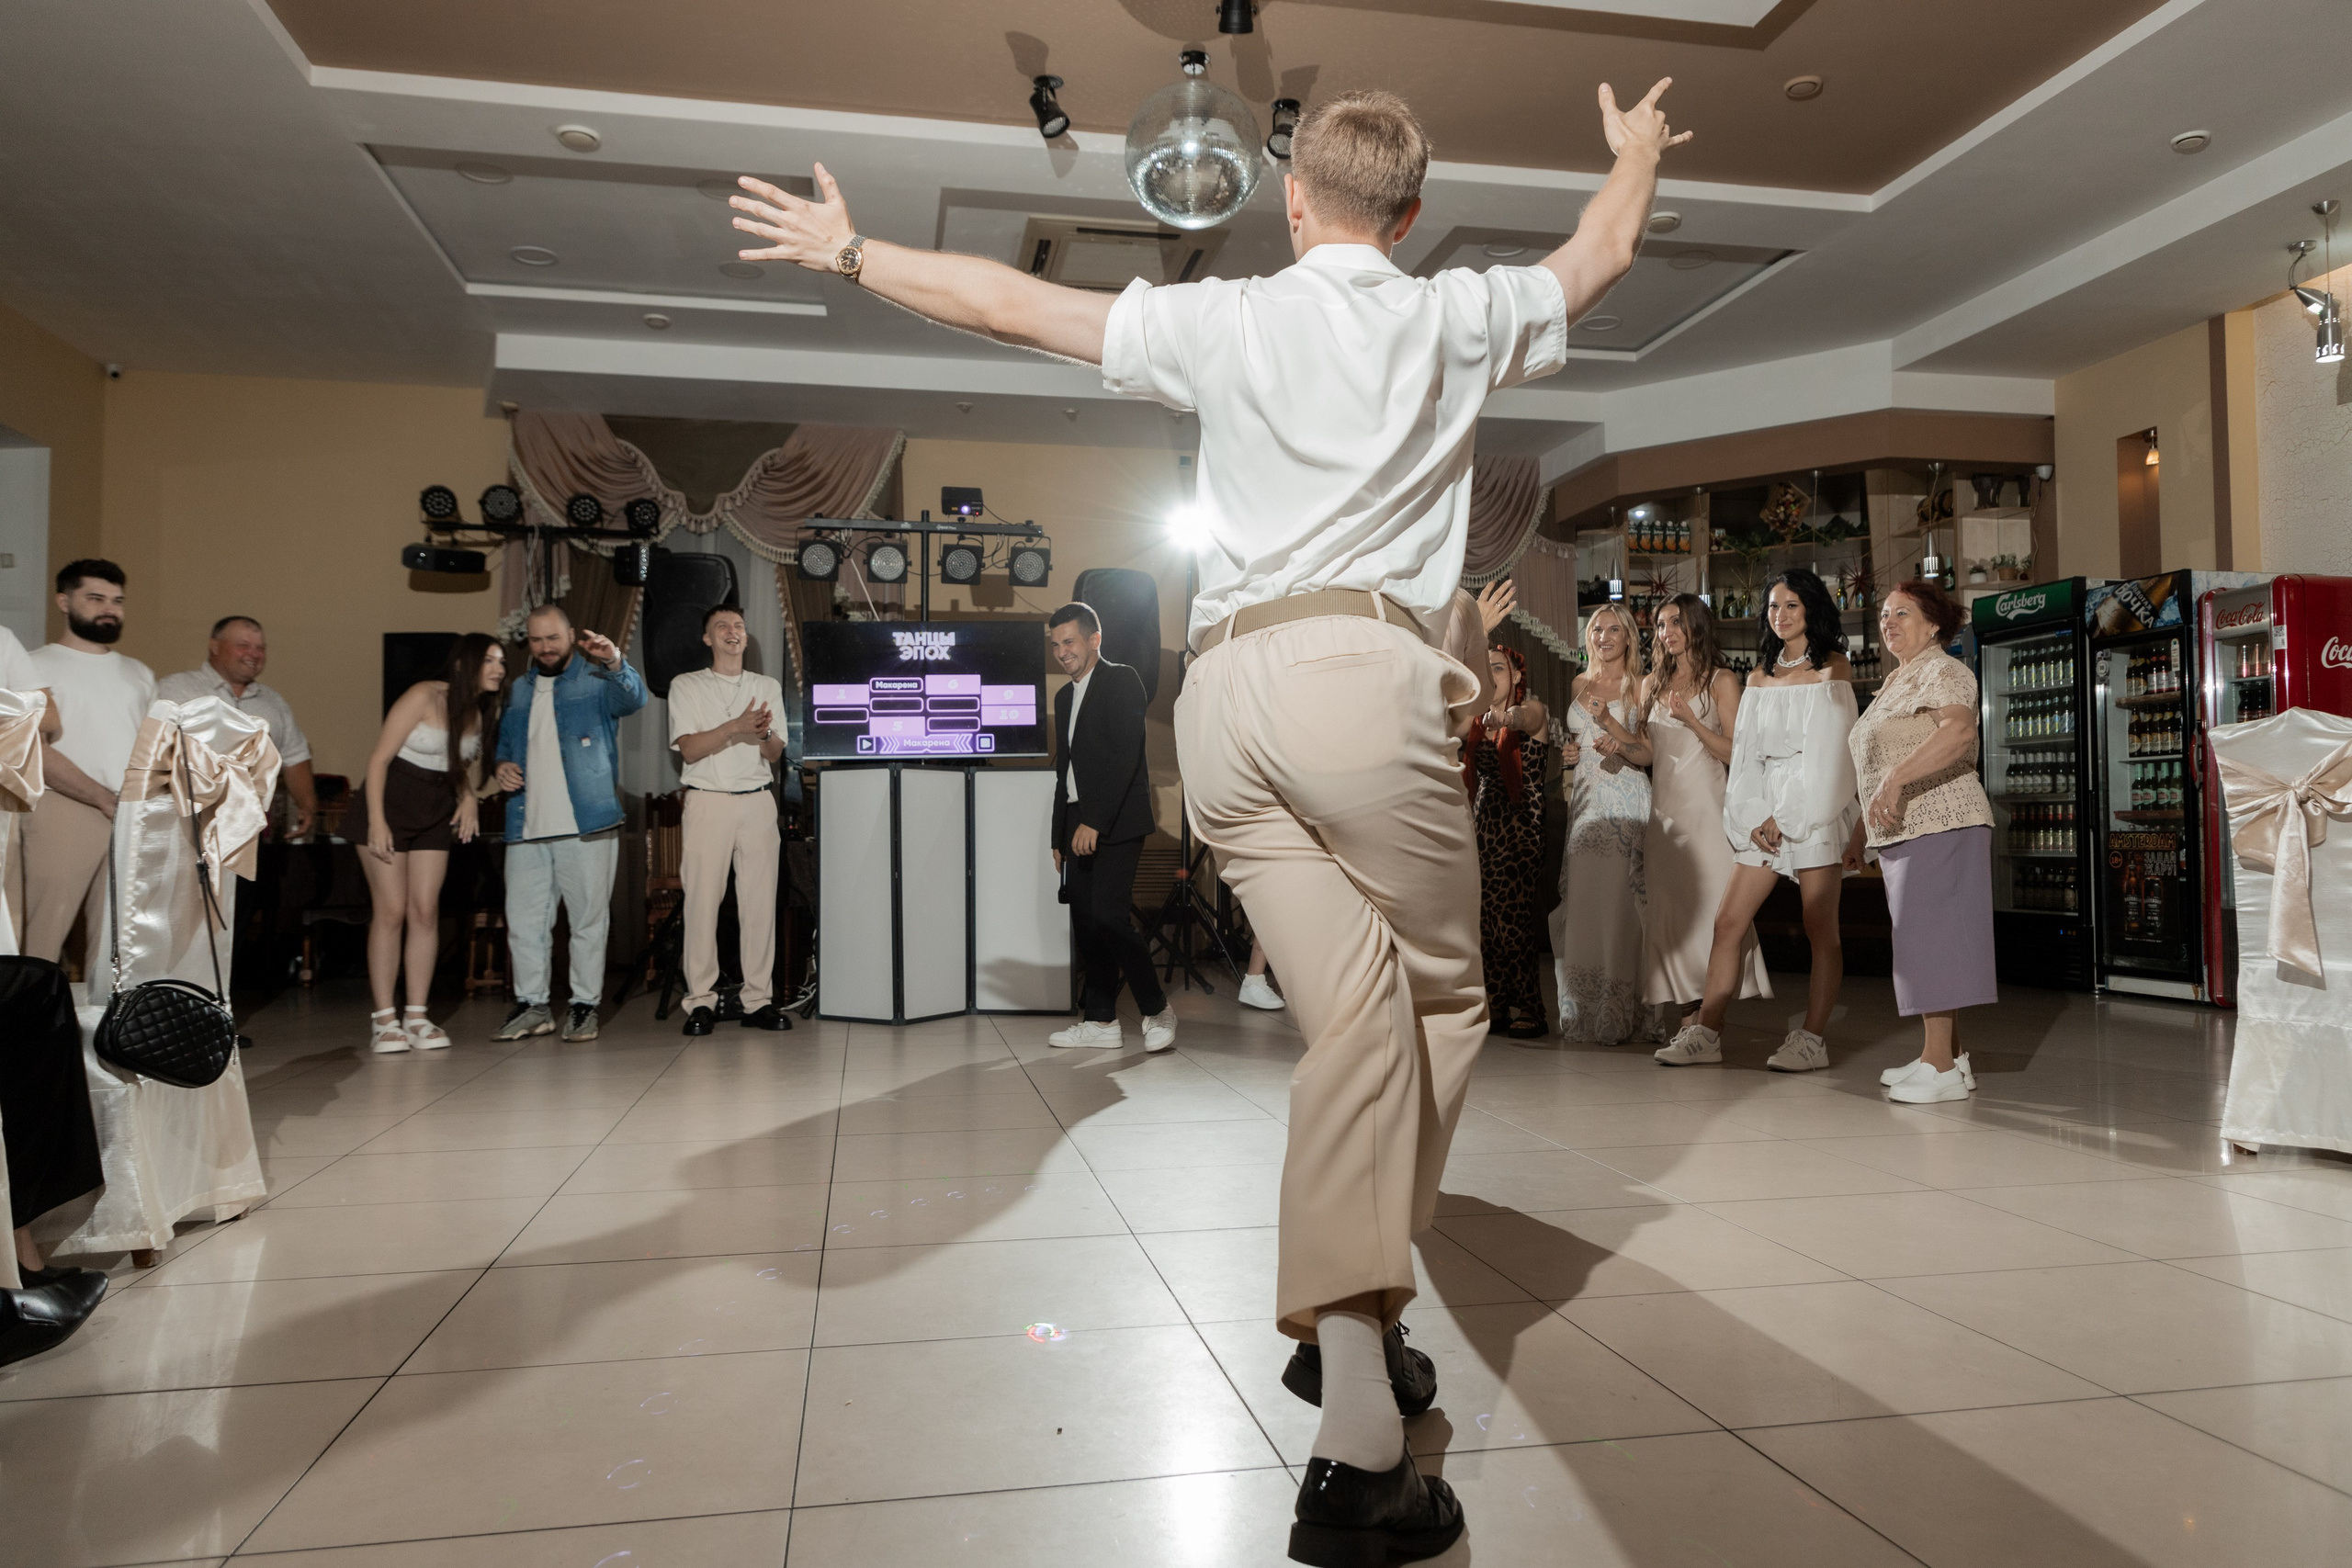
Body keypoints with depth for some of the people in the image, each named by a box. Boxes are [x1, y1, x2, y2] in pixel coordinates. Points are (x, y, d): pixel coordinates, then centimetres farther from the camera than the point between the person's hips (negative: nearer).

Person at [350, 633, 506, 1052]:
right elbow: (379, 757, -16)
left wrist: (471, 796, -5)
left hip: (435, 814, 6)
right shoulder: (424, 696, -16)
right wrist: (376, 821, -21)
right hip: (389, 807, -6)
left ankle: (416, 1016, 4)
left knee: (426, 911, 0)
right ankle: (383, 1018, 0)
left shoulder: (482, 713, 4)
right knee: (391, 911, -6)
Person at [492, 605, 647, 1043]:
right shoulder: (519, 689, 19)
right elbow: (505, 741, 28)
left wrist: (615, 662, -39)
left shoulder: (596, 681, 2)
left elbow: (634, 698, -19)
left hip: (586, 825, -5)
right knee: (523, 921, 6)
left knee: (589, 919, 1)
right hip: (526, 827, 5)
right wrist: (502, 765, 5)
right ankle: (532, 1005, 16)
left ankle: (584, 1005, 10)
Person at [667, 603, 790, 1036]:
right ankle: (701, 1001, -1)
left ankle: (759, 1000, 2)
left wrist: (764, 735, -12)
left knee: (760, 899, -1)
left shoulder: (769, 686, 16)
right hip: (708, 801, -2)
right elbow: (689, 748, -4)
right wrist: (735, 727, -17)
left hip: (758, 801, 2)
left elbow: (776, 753, 11)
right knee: (703, 899, -6)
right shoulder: (686, 686, 8)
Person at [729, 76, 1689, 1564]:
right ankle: (1358, 1317, 10)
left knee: (1357, 1025, 1)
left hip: (1226, 696, 3)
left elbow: (1009, 302, 18)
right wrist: (1639, 153, 56)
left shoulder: (1225, 320, 14)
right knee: (1443, 1003, 12)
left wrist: (849, 249, 32)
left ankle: (1356, 1431, -1)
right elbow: (1605, 248, 35)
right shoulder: (1454, 321, 15)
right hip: (1363, 676, -3)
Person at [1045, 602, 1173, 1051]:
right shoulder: (1065, 696, 20)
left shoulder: (1122, 681, -5)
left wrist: (1093, 822, -19)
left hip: (1116, 823, -8)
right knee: (1085, 922, 5)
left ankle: (1157, 1009, -1)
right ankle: (1101, 1020, 10)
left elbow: (1125, 756, -15)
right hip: (1080, 826, 8)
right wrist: (1060, 838, 18)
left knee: (1109, 916, -16)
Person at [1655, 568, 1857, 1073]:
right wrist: (1754, 818, -3)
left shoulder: (1833, 667, 1)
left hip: (1817, 807, -5)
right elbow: (1746, 751, 10)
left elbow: (1828, 750, -7)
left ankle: (1811, 1039, 2)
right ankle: (1707, 1032, 3)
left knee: (1820, 928, -2)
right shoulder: (1759, 674, 16)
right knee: (1728, 922, -1)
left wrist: (1786, 817, -11)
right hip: (1761, 813, 5)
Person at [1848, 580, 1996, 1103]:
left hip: (1939, 825, -10)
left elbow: (1959, 730, -27)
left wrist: (1897, 779, -35)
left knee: (1930, 935, -11)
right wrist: (1861, 833, 24)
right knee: (1923, 941, 11)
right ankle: (1950, 1056, 18)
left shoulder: (1942, 671, -6)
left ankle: (1940, 1066, -9)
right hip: (1901, 832, 10)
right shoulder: (1896, 682, 23)